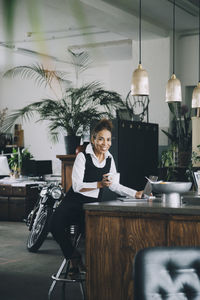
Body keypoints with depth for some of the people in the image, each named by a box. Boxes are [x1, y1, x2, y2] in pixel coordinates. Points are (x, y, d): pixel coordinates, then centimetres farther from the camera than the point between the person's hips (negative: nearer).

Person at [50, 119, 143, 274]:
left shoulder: (110, 159, 11)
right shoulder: (83, 156, -7)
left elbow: (115, 185, 17)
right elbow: (77, 186, -14)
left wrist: (136, 193, 6)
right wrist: (99, 184, -28)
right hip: (74, 202, -3)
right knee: (56, 226, -30)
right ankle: (74, 257, -4)